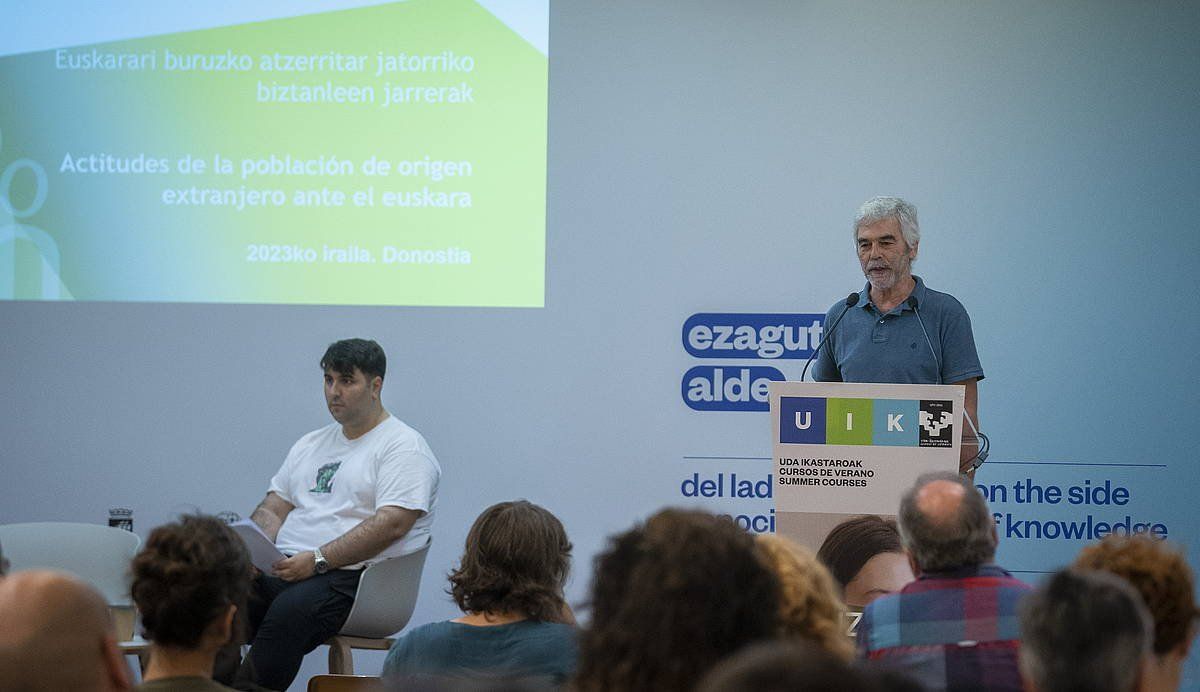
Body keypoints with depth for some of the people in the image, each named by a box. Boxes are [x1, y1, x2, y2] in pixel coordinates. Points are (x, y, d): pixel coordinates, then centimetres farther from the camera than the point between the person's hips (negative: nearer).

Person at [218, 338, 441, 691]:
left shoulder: (404, 447, -1)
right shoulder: (311, 445, 24)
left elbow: (391, 524, -14)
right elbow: (274, 508, 22)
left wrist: (318, 560, -20)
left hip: (352, 575, -7)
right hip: (284, 568, 7)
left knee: (289, 609, -37)